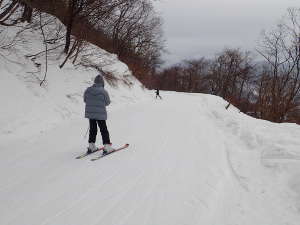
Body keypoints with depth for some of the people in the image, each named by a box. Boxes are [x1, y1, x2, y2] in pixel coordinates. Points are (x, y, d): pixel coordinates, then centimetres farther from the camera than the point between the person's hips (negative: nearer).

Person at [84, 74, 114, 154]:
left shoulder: (88, 90, -4)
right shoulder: (104, 91, -15)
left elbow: (85, 100, 8)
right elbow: (107, 102, -5)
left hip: (90, 113, 4)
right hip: (100, 114, -4)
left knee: (92, 130, 17)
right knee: (104, 130, 7)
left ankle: (91, 146, 20)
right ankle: (107, 146, 4)